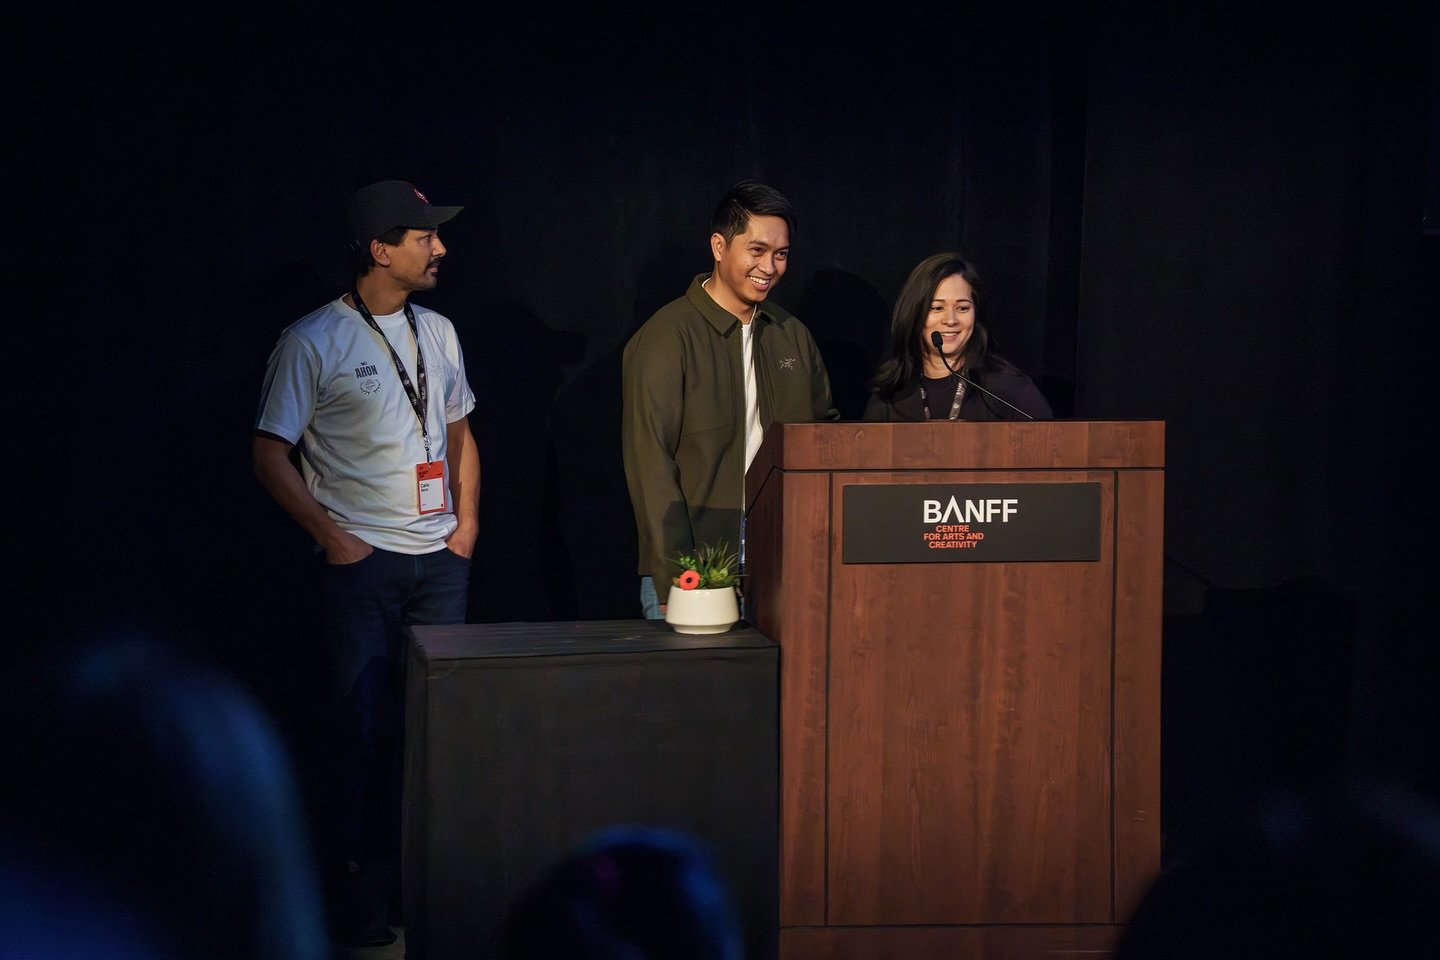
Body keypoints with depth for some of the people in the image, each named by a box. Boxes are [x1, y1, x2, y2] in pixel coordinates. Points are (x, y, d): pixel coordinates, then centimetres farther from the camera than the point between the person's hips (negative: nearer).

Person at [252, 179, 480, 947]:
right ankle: (359, 892, 4)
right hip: (363, 564, -5)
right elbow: (271, 454, -5)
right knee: (364, 729, -3)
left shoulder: (436, 332, 10)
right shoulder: (314, 342, -7)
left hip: (441, 559, 5)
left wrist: (467, 522, 9)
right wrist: (334, 539, -9)